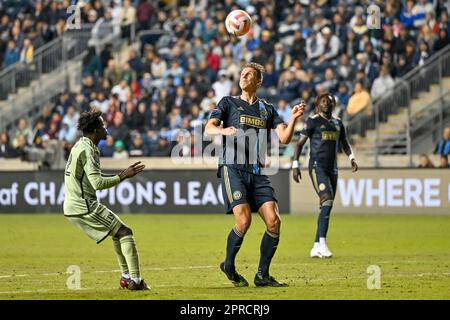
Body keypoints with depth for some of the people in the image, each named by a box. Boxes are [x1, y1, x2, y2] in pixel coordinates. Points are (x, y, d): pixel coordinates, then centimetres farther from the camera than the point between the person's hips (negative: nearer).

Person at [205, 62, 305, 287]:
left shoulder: (267, 110, 18)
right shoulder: (229, 103, 11)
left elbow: (284, 138, 8)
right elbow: (209, 128, -2)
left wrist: (293, 119, -10)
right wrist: (224, 130, -24)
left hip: (257, 172, 4)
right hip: (233, 167, -4)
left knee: (273, 221, -10)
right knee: (243, 220, -19)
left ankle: (262, 275, 2)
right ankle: (229, 266, 4)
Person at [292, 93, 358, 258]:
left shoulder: (338, 122, 17)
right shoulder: (313, 121, -1)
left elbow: (345, 144, 26)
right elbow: (300, 143, -2)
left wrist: (352, 157, 6)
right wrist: (295, 165, -9)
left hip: (332, 169, 7)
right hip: (317, 166, -7)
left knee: (327, 207, 6)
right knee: (327, 200, -23)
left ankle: (316, 247, 12)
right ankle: (322, 243, -28)